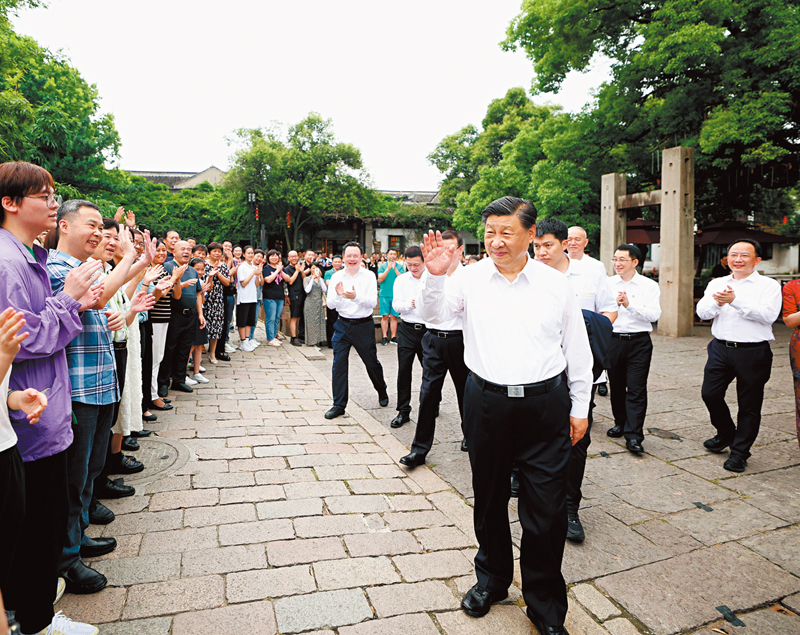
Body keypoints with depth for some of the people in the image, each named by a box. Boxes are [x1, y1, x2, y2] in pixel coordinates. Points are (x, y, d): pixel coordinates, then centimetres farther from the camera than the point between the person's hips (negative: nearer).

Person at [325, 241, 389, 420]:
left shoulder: (369, 276, -5)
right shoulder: (336, 277, 1)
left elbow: (373, 302, -14)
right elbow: (330, 305, -2)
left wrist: (356, 296, -32)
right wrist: (338, 295, -23)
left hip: (364, 325, -2)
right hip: (343, 325, 2)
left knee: (372, 362, 11)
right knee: (338, 365, -2)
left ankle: (382, 392, 39)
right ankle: (339, 405, 9)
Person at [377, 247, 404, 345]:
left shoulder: (400, 266, 7)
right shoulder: (382, 266, 6)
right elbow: (380, 279, -5)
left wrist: (395, 268, -12)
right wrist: (388, 268, -12)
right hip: (384, 294, 0)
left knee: (394, 316, 1)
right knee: (385, 316, -2)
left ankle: (393, 337, 5)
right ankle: (385, 337, 3)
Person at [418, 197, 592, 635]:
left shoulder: (556, 284, 1)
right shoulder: (471, 278, 0)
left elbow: (577, 350, 7)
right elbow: (433, 314, -6)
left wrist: (580, 408, 7)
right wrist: (435, 276, -23)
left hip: (545, 405, -1)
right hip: (487, 403, 1)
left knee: (546, 509, 4)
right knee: (488, 498, 16)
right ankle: (492, 578, 41)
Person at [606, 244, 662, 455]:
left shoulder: (649, 286, 1)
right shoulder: (608, 284, 7)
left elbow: (654, 314, -10)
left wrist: (630, 304, -20)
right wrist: (615, 303, -18)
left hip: (639, 342, -3)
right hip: (614, 340, 3)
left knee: (636, 389, -6)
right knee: (616, 386, 13)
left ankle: (634, 436, -4)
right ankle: (620, 423, 32)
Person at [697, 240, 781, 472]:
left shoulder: (768, 285, -1)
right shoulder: (717, 284, 12)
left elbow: (768, 314, -17)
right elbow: (702, 312, 0)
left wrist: (735, 300, -25)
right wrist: (717, 302, -21)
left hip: (753, 353, -3)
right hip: (720, 349, 4)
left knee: (749, 405, 4)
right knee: (710, 394, 5)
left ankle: (739, 452, 20)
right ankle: (726, 434, 33)